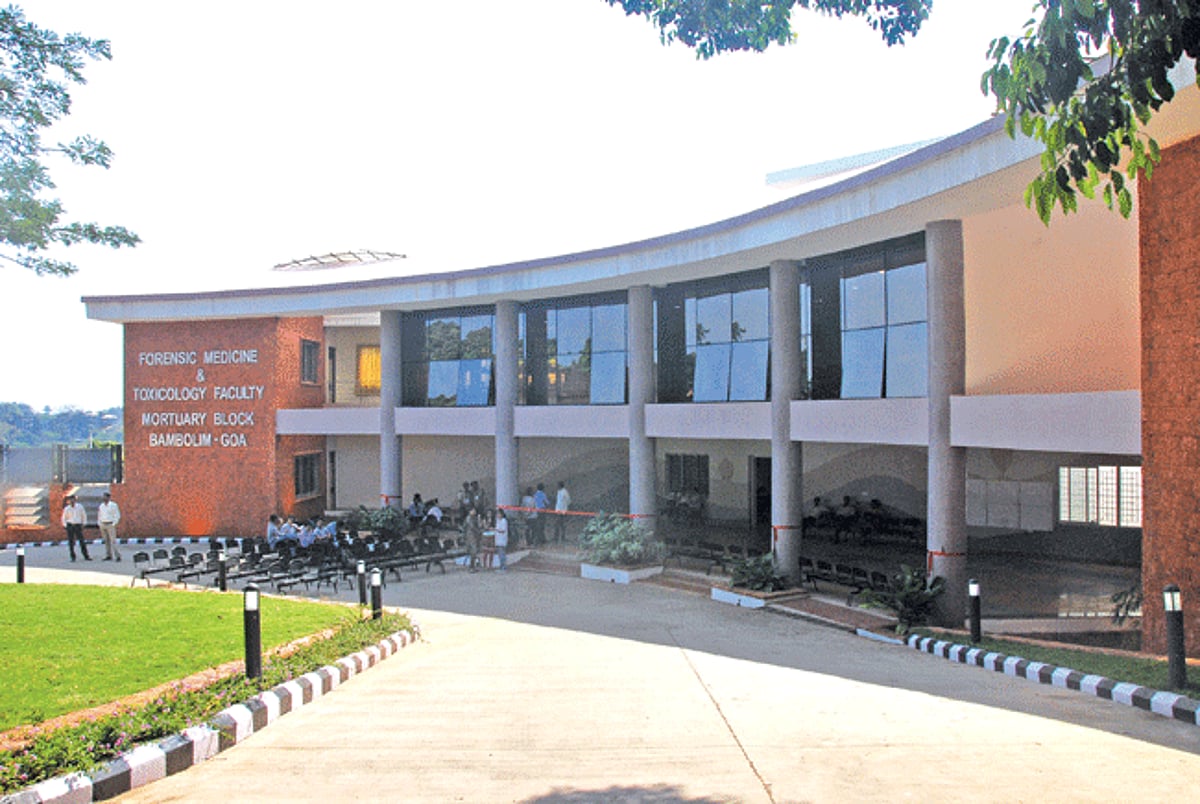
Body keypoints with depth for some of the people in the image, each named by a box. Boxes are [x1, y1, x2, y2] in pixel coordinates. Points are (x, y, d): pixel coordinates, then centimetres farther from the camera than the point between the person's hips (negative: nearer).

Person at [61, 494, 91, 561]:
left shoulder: (80, 507, 1)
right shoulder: (67, 509, 0)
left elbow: (84, 515, 11)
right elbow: (64, 518, 10)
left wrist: (83, 525, 5)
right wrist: (66, 527, 1)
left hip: (78, 526, 0)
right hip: (70, 526, 0)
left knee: (82, 541, -6)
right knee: (71, 542, -1)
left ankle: (86, 557, -4)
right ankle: (73, 557, 7)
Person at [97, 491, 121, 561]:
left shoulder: (113, 505, -7)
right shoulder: (101, 506, 10)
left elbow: (117, 516, -7)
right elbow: (99, 516, 16)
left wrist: (113, 525, -13)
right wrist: (100, 525, 8)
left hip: (110, 525, -6)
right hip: (103, 525, 6)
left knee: (113, 541, -10)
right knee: (106, 541, 5)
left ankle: (118, 556, -9)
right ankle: (109, 556, 9)